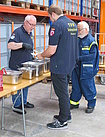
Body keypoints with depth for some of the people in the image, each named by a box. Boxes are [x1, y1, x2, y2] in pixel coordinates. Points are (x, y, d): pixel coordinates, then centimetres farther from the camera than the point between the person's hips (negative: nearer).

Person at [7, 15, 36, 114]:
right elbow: (10, 45, -27)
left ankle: (24, 102, 30)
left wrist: (32, 55, 15)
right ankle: (16, 105, 13)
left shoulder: (30, 33, 13)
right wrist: (22, 44, -37)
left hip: (26, 65, 9)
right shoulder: (18, 32, -15)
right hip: (17, 65, -9)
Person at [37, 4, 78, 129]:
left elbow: (52, 50, -22)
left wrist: (41, 55, -3)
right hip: (70, 64, 9)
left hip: (59, 66, -9)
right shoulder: (72, 24, 10)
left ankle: (62, 121, 16)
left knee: (62, 93, 2)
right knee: (64, 91, 21)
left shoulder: (56, 25, -18)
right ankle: (66, 115, 34)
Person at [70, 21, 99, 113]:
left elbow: (92, 55, -18)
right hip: (77, 68, 7)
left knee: (88, 86, 2)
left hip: (87, 69, -6)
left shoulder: (91, 41, -11)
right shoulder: (77, 40, 10)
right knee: (76, 85, 13)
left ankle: (91, 105, 18)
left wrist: (79, 58, -21)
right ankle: (74, 103, 27)